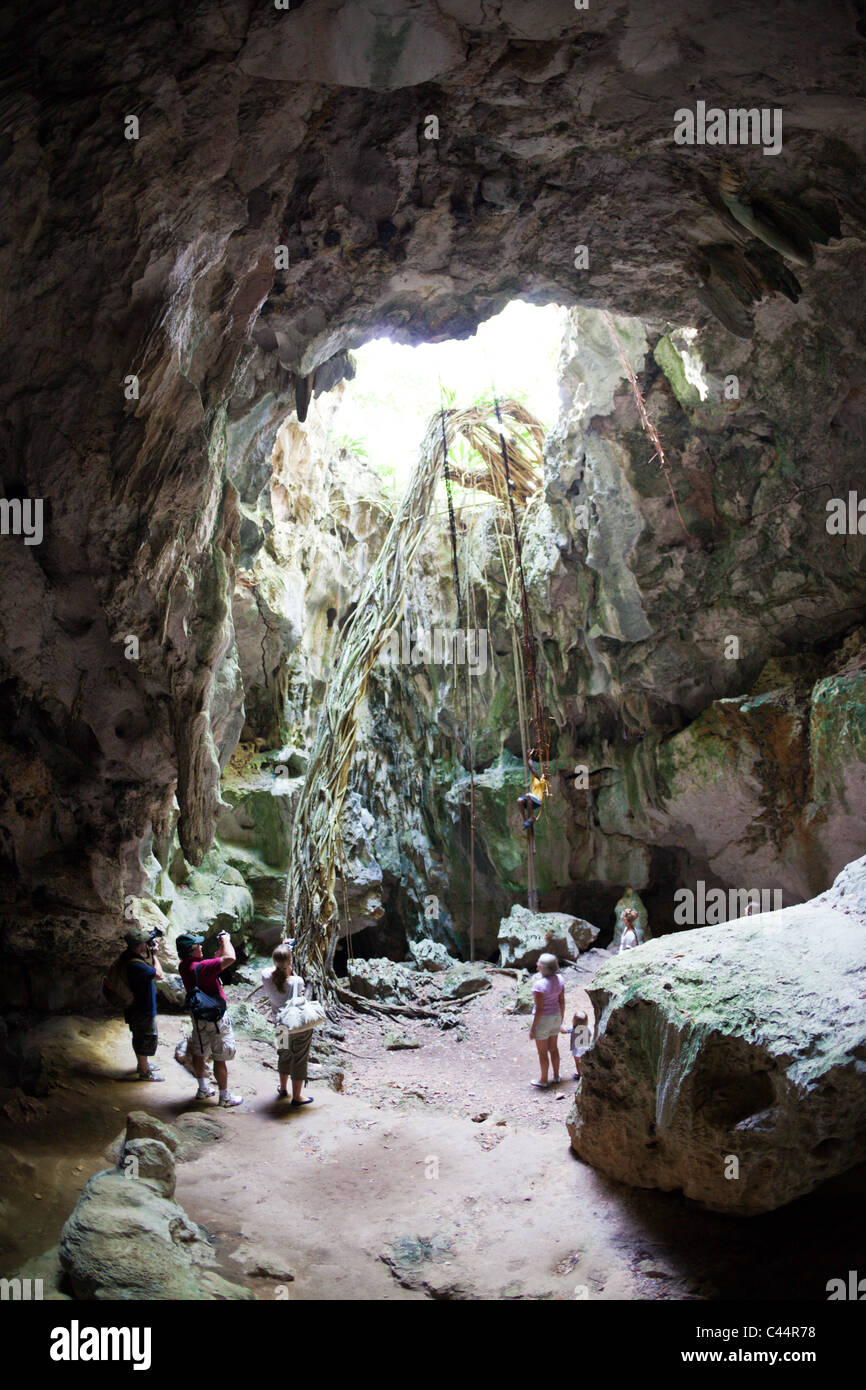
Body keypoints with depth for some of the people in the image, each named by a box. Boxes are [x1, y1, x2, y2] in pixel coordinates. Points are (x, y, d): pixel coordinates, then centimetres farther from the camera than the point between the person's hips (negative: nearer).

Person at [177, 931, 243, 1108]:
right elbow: (230, 958, -36)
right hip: (215, 1017, -8)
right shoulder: (200, 967, -29)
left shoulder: (184, 967, -3)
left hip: (199, 1016, 8)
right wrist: (226, 940, -19)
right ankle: (225, 1097, 14)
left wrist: (219, 950, 4)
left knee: (199, 1053, 21)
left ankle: (202, 1089, 37)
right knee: (219, 1058, 3)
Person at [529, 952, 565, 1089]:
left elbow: (539, 1009, -24)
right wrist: (561, 1017, 18)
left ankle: (543, 1081, 29)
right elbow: (562, 1001, 1)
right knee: (553, 1048, 24)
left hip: (542, 1020, -6)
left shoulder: (539, 985, -31)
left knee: (542, 1052, 14)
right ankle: (556, 1077, 38)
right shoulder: (559, 979, -10)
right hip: (555, 1016, 7)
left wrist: (532, 1029, -13)